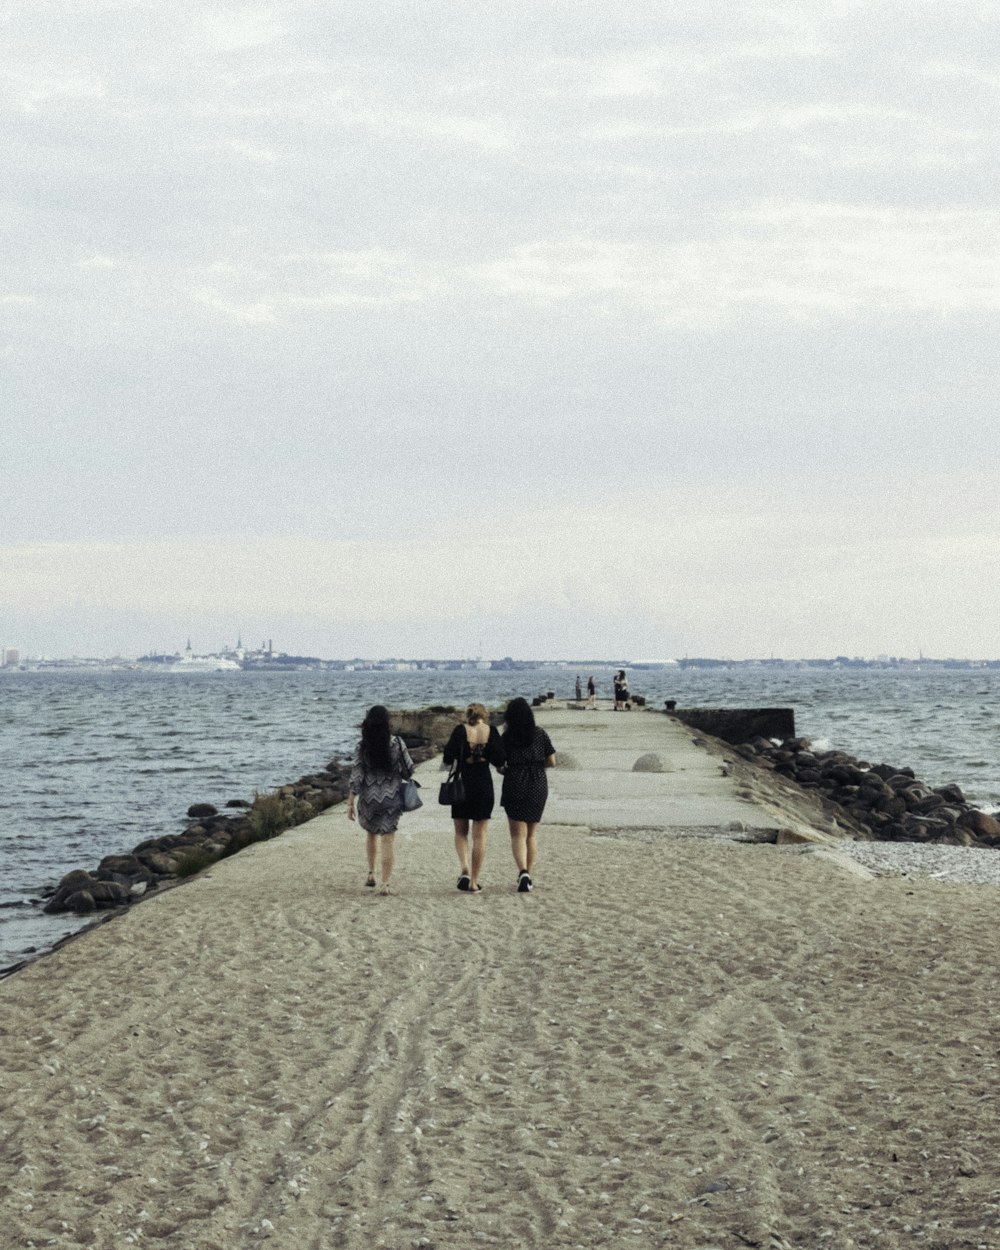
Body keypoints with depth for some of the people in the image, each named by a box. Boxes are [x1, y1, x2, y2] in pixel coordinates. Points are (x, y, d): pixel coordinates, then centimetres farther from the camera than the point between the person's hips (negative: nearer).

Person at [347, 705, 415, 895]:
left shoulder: (362, 746, -8)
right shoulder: (397, 743, -8)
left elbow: (355, 777, -8)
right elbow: (408, 771, -2)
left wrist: (350, 803, -2)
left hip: (368, 799, 1)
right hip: (391, 798, -1)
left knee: (371, 833, 25)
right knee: (388, 838, 2)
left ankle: (371, 874, 27)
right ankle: (384, 883, -5)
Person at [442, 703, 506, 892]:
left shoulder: (460, 730, -6)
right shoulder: (490, 731, -4)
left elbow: (448, 758, -12)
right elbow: (500, 761, -8)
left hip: (462, 784, 0)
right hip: (484, 785, 1)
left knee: (461, 832, 15)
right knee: (479, 835, 7)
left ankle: (465, 869, -8)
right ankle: (474, 881, 7)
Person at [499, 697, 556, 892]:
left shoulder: (506, 738, -4)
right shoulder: (540, 735, 2)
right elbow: (552, 762, 5)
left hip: (515, 787, -2)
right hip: (538, 787, 3)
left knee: (518, 834, -2)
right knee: (531, 834, 16)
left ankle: (523, 872, -23)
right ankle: (528, 876, 18)